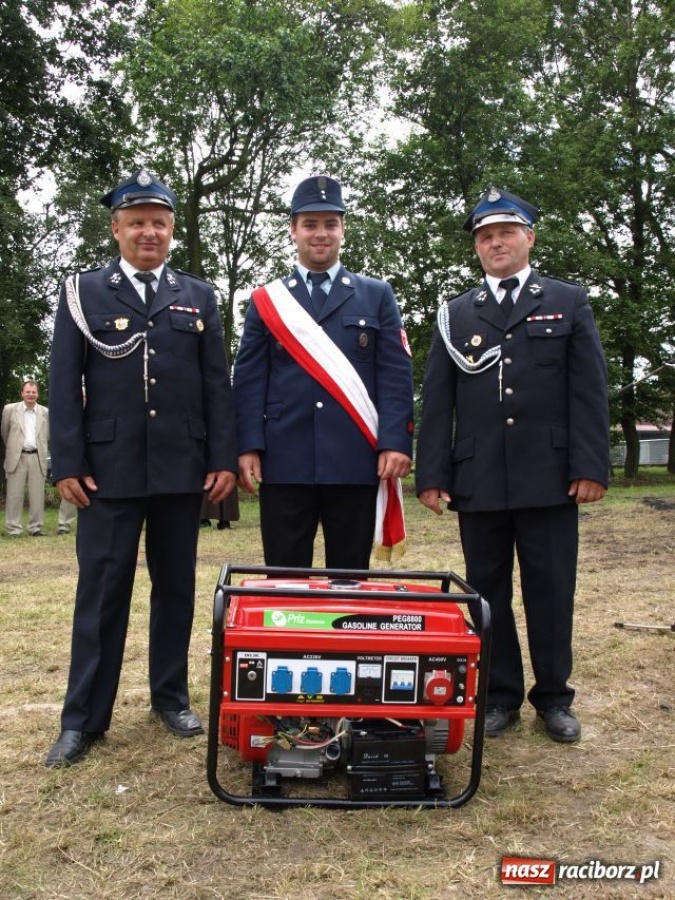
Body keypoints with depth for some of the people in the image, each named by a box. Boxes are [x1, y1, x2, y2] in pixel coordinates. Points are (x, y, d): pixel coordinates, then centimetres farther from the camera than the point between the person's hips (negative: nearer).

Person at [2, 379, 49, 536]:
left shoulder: (45, 412, 7)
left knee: (37, 495, 3)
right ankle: (14, 529, 5)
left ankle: (36, 528, 10)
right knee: (14, 494, 0)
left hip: (37, 458, 1)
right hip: (17, 457, -1)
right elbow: (5, 433, 15)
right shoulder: (10, 409, 2)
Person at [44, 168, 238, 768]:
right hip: (109, 469, -1)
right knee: (101, 590, 2)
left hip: (182, 468, 2)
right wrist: (67, 464, -6)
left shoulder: (198, 296, 11)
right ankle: (84, 718, 13)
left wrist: (224, 459, 0)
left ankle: (171, 697, 25)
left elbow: (217, 383, 7)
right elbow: (65, 383, 2)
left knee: (176, 585, 10)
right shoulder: (83, 292, 7)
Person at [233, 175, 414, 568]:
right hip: (285, 461, 0)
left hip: (356, 461, 0)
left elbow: (396, 374, 3)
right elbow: (249, 379, 6)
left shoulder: (377, 296, 11)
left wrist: (396, 442, -9)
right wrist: (248, 446, -5)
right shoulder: (266, 300, 12)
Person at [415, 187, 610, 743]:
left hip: (549, 476, -1)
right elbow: (437, 401, 7)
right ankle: (500, 695, 21)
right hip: (479, 481, 2)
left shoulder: (568, 302, 9)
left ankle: (553, 697, 21)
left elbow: (589, 391, 2)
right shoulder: (456, 315, 12)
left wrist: (591, 467, -7)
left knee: (551, 590, 5)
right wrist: (432, 475, 0)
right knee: (487, 590, 7)